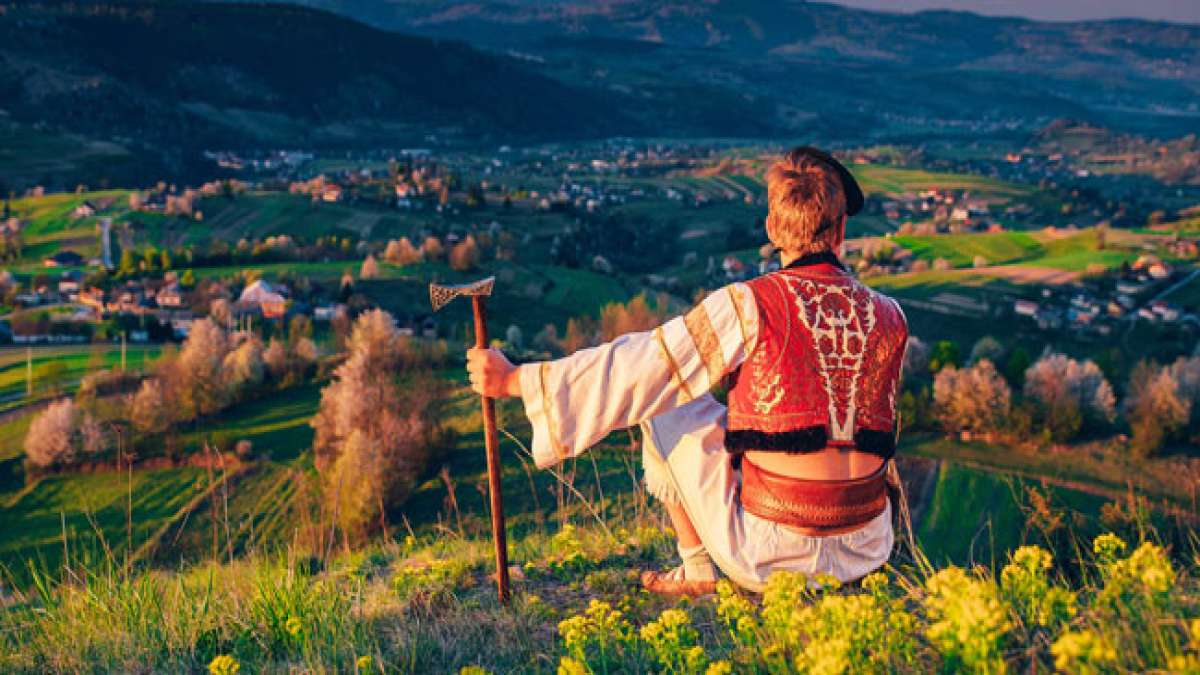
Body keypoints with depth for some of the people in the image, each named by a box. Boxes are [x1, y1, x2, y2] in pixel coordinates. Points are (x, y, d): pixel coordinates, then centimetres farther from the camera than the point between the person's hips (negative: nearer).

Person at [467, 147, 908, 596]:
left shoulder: (750, 306, -13)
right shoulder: (889, 317, 2)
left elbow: (634, 370, -11)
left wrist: (513, 380, -2)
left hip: (771, 554, -4)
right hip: (867, 551, 5)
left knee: (666, 410, 15)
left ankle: (696, 572, 19)